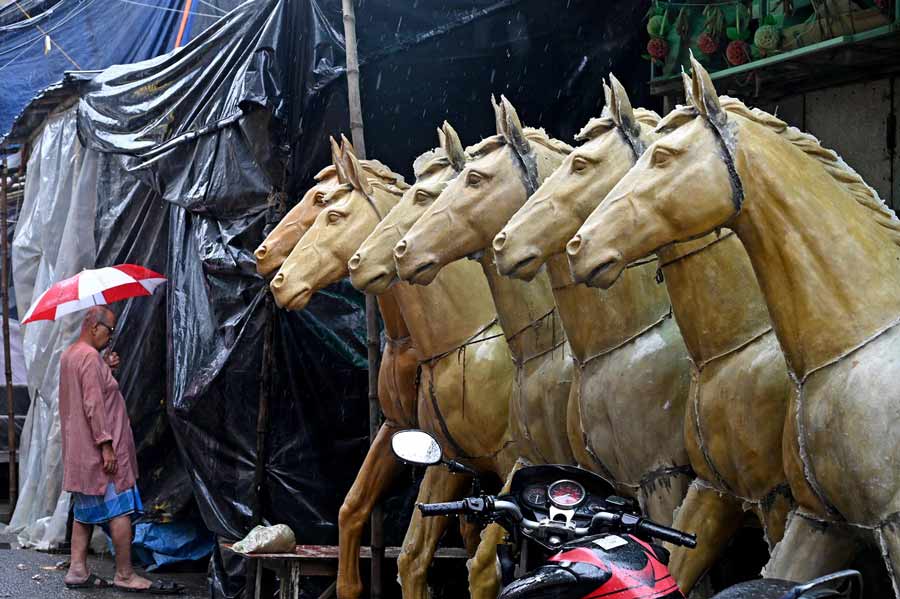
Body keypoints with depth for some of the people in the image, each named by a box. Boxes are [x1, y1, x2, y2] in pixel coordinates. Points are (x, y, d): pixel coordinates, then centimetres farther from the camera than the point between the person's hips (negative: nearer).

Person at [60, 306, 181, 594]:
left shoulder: (69, 355, 15)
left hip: (78, 451, 10)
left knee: (85, 511, 13)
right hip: (99, 449, -10)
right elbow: (94, 404, -22)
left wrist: (107, 369, 12)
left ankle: (77, 570, 13)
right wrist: (106, 444, -22)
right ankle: (125, 575, -5)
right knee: (121, 510, -6)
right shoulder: (90, 357, -16)